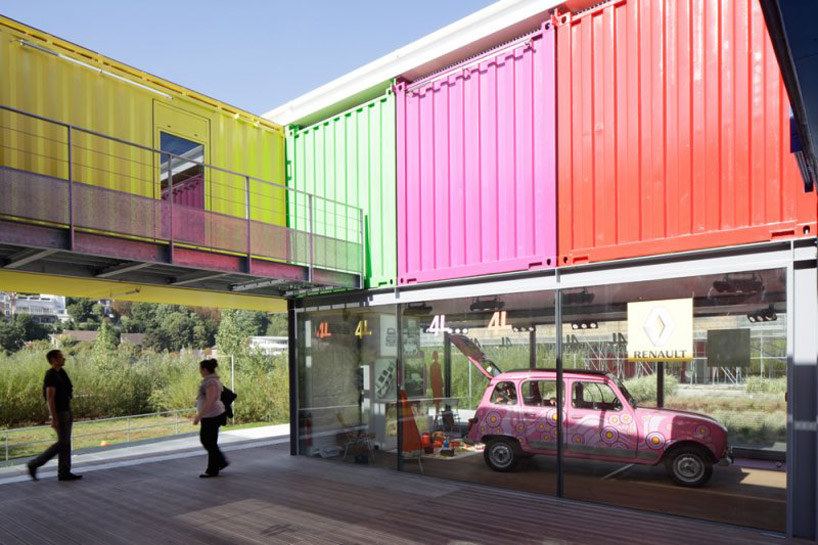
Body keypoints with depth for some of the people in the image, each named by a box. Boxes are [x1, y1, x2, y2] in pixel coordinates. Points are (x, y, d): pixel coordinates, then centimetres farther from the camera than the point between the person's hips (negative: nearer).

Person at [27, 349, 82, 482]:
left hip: (66, 412, 9)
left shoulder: (60, 373, 12)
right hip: (59, 413, -9)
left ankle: (64, 472, 11)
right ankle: (34, 464, 5)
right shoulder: (51, 375, -17)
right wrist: (54, 419, -23)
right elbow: (50, 398, -21)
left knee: (66, 443, 8)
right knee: (63, 443, -6)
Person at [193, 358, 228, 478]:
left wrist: (199, 416, -24)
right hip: (209, 416, 10)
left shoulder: (211, 382, -20)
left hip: (212, 416, -10)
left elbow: (209, 402, -26)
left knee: (210, 442, 0)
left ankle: (213, 470, 12)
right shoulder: (211, 380, 12)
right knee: (204, 439, 15)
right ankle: (221, 461, 23)